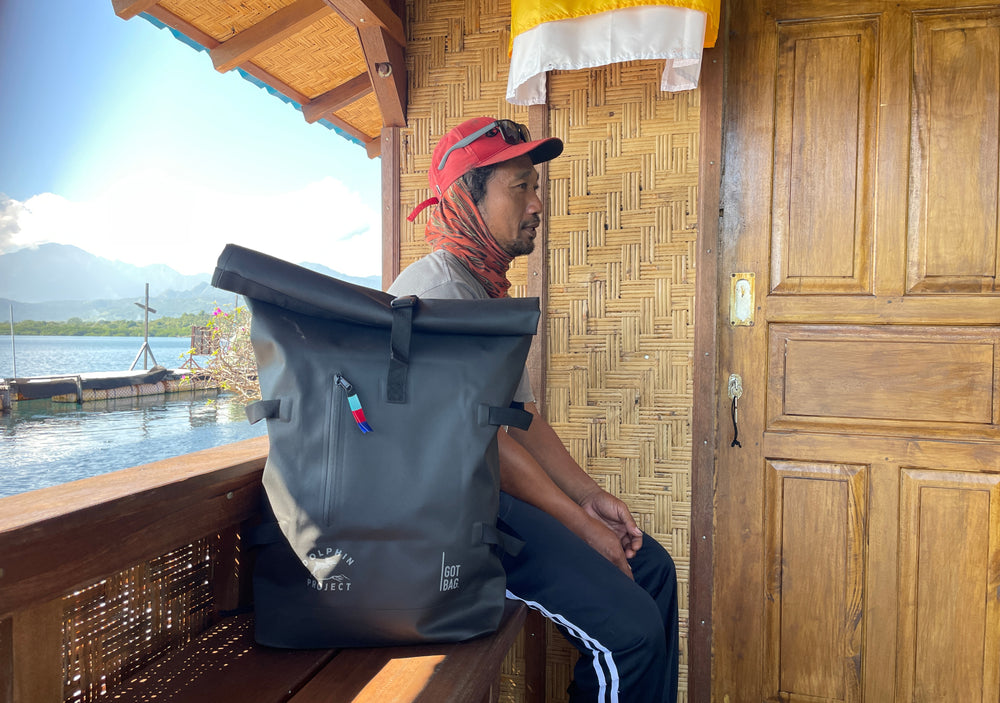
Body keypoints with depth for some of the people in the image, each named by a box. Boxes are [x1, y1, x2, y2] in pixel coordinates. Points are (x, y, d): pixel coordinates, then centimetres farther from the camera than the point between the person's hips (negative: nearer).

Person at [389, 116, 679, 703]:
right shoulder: (434, 288, -16)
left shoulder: (490, 291, 17)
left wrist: (589, 496, 6)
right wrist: (581, 526, -14)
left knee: (652, 566, 11)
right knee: (629, 627, -19)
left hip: (497, 489, 10)